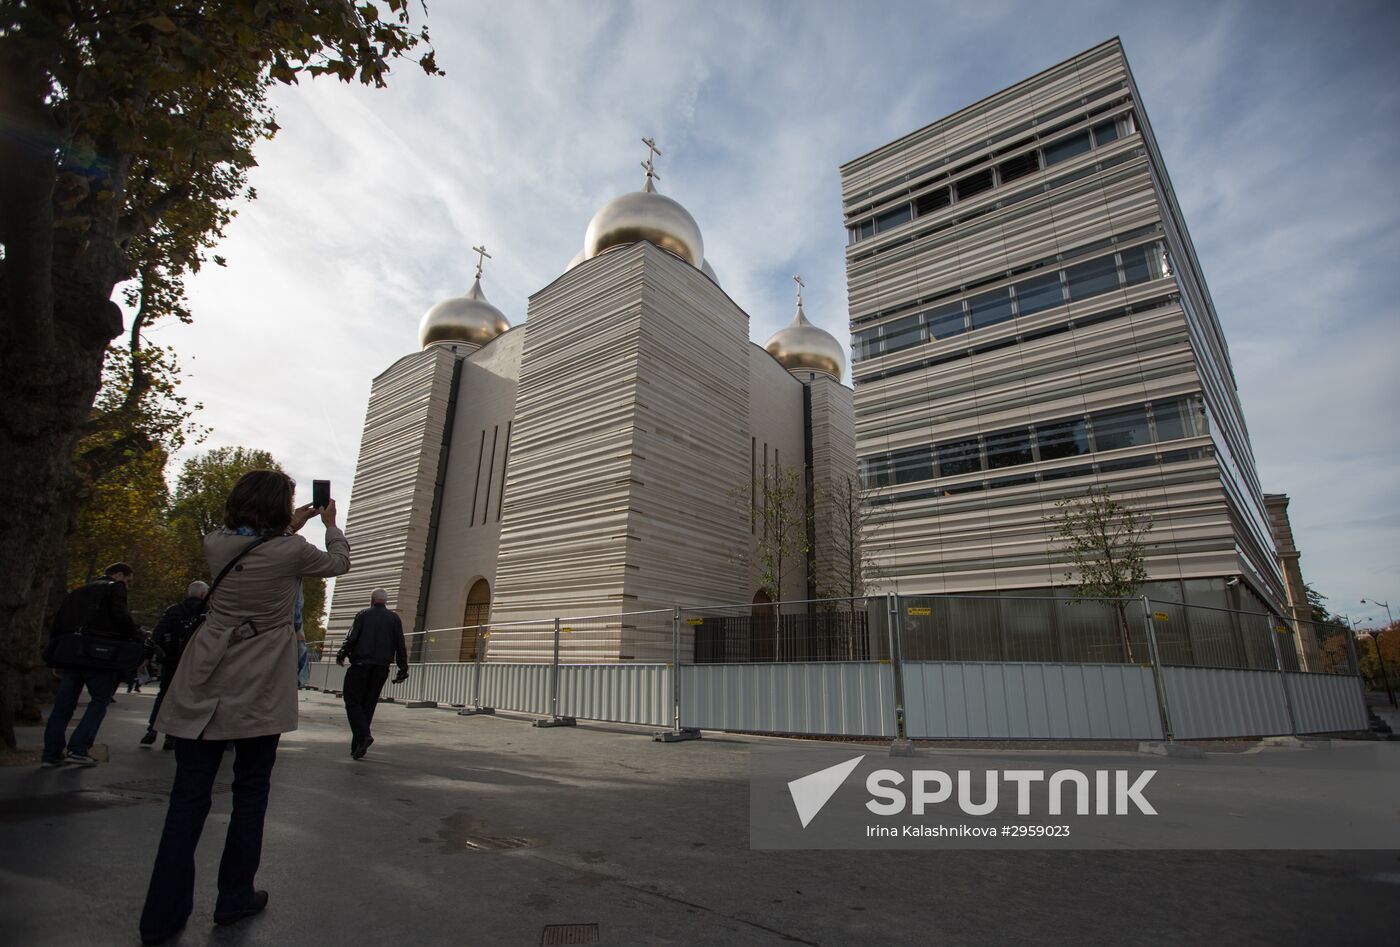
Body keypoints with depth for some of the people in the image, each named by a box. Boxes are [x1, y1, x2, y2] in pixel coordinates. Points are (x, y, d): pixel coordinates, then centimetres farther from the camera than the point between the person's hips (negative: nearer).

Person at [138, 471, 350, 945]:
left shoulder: (216, 544, 0)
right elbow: (339, 563, 8)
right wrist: (331, 524, 23)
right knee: (250, 792, 13)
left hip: (202, 689, 4)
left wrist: (290, 526, 29)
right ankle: (234, 897, 24)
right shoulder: (291, 551, -12)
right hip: (257, 692, -3)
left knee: (189, 795, 11)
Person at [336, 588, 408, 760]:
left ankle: (363, 734, -17)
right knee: (368, 704, 10)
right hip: (381, 668, 3)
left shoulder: (363, 615, 5)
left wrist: (341, 656, 11)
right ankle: (358, 746, 10)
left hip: (360, 664, -3)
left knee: (352, 701, 4)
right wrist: (403, 670, 6)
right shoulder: (394, 618, 9)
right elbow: (400, 645, 4)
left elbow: (351, 638, -5)